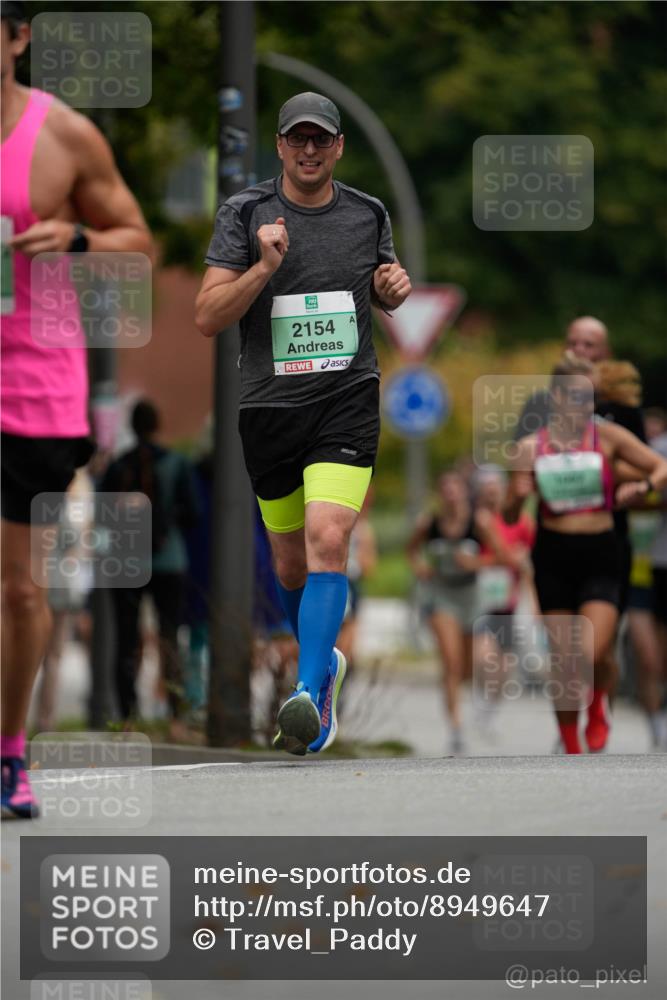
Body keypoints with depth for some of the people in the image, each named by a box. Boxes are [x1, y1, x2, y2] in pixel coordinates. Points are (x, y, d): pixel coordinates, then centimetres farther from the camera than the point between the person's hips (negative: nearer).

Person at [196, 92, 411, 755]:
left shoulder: (368, 215, 6)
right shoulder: (244, 215, -1)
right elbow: (207, 318, -7)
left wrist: (393, 287, 2)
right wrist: (263, 268, -21)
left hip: (348, 401, -1)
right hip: (269, 404, 1)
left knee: (327, 541, -20)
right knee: (290, 563, 12)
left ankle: (309, 695, -26)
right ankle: (324, 660, 41)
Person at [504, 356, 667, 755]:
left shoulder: (607, 437, 0)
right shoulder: (532, 447, 2)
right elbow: (511, 516, 8)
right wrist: (518, 496, -14)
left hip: (600, 556, -1)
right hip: (553, 557, 1)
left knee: (592, 655, -16)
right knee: (566, 662, -1)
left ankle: (599, 703, 19)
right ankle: (571, 749, 15)